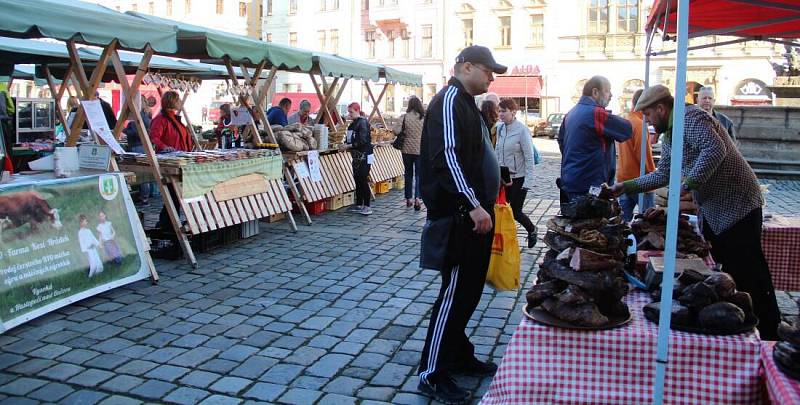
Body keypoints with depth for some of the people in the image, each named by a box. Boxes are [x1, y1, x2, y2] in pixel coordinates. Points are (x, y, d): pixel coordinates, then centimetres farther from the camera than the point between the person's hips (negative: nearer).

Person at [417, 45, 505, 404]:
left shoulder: (466, 102, 19)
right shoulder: (449, 100, -12)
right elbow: (447, 157, -24)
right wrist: (474, 205, -26)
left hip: (474, 213, 10)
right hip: (460, 215, -10)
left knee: (469, 289, 16)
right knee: (455, 291, -6)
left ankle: (459, 355, 29)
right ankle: (432, 374, 3)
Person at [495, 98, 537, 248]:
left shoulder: (522, 130, -15)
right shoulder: (499, 128, 2)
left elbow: (529, 157, -14)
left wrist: (528, 181, -17)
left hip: (519, 177, -5)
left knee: (515, 211, 0)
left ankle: (532, 230, 29)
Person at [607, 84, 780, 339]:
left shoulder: (691, 117, -16)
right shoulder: (670, 137, 15)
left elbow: (715, 149, -30)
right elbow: (663, 175, 20)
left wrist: (687, 183, -29)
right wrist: (627, 187, 14)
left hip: (737, 204, -10)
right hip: (712, 211, 10)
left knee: (748, 273, -5)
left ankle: (768, 335, 6)